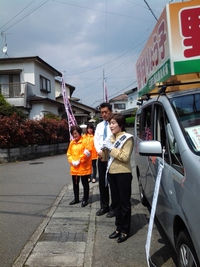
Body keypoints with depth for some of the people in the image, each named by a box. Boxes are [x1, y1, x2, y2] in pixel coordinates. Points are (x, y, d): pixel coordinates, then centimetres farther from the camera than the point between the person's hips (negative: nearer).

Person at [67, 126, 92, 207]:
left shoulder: (85, 141, -10)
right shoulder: (72, 142, 9)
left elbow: (87, 153, -17)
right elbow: (69, 153, 10)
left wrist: (79, 161, -16)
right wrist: (72, 161, -6)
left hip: (83, 167, -6)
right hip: (74, 168, 6)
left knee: (85, 184, 6)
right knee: (75, 184, 16)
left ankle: (85, 199, 17)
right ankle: (76, 198, 30)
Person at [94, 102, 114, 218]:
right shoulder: (99, 125, 13)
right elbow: (96, 139, 10)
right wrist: (99, 151, -7)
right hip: (101, 155, 6)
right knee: (102, 182, 11)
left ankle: (113, 207, 13)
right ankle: (104, 206, 23)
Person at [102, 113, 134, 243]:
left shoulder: (127, 138, -9)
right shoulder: (112, 137, 12)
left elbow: (125, 157, -19)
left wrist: (111, 147, -20)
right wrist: (103, 149, -3)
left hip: (123, 174, -7)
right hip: (112, 173, 7)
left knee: (124, 203, 3)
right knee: (116, 202, 14)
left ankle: (125, 231, 13)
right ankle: (118, 228, 25)